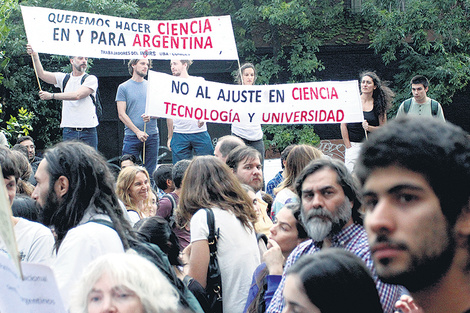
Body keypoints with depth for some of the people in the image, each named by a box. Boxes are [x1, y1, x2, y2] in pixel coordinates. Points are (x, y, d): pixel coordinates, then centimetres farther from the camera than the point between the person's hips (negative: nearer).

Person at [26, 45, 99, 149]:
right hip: (69, 131, 3)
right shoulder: (64, 78, 14)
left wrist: (52, 95, -14)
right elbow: (42, 74, 7)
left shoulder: (91, 79, 1)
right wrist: (35, 55, -6)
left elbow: (77, 95, -13)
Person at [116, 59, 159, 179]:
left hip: (152, 136, 3)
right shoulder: (124, 87, 4)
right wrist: (137, 131, -12)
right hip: (132, 136, -3)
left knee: (150, 173, 3)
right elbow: (121, 114, -2)